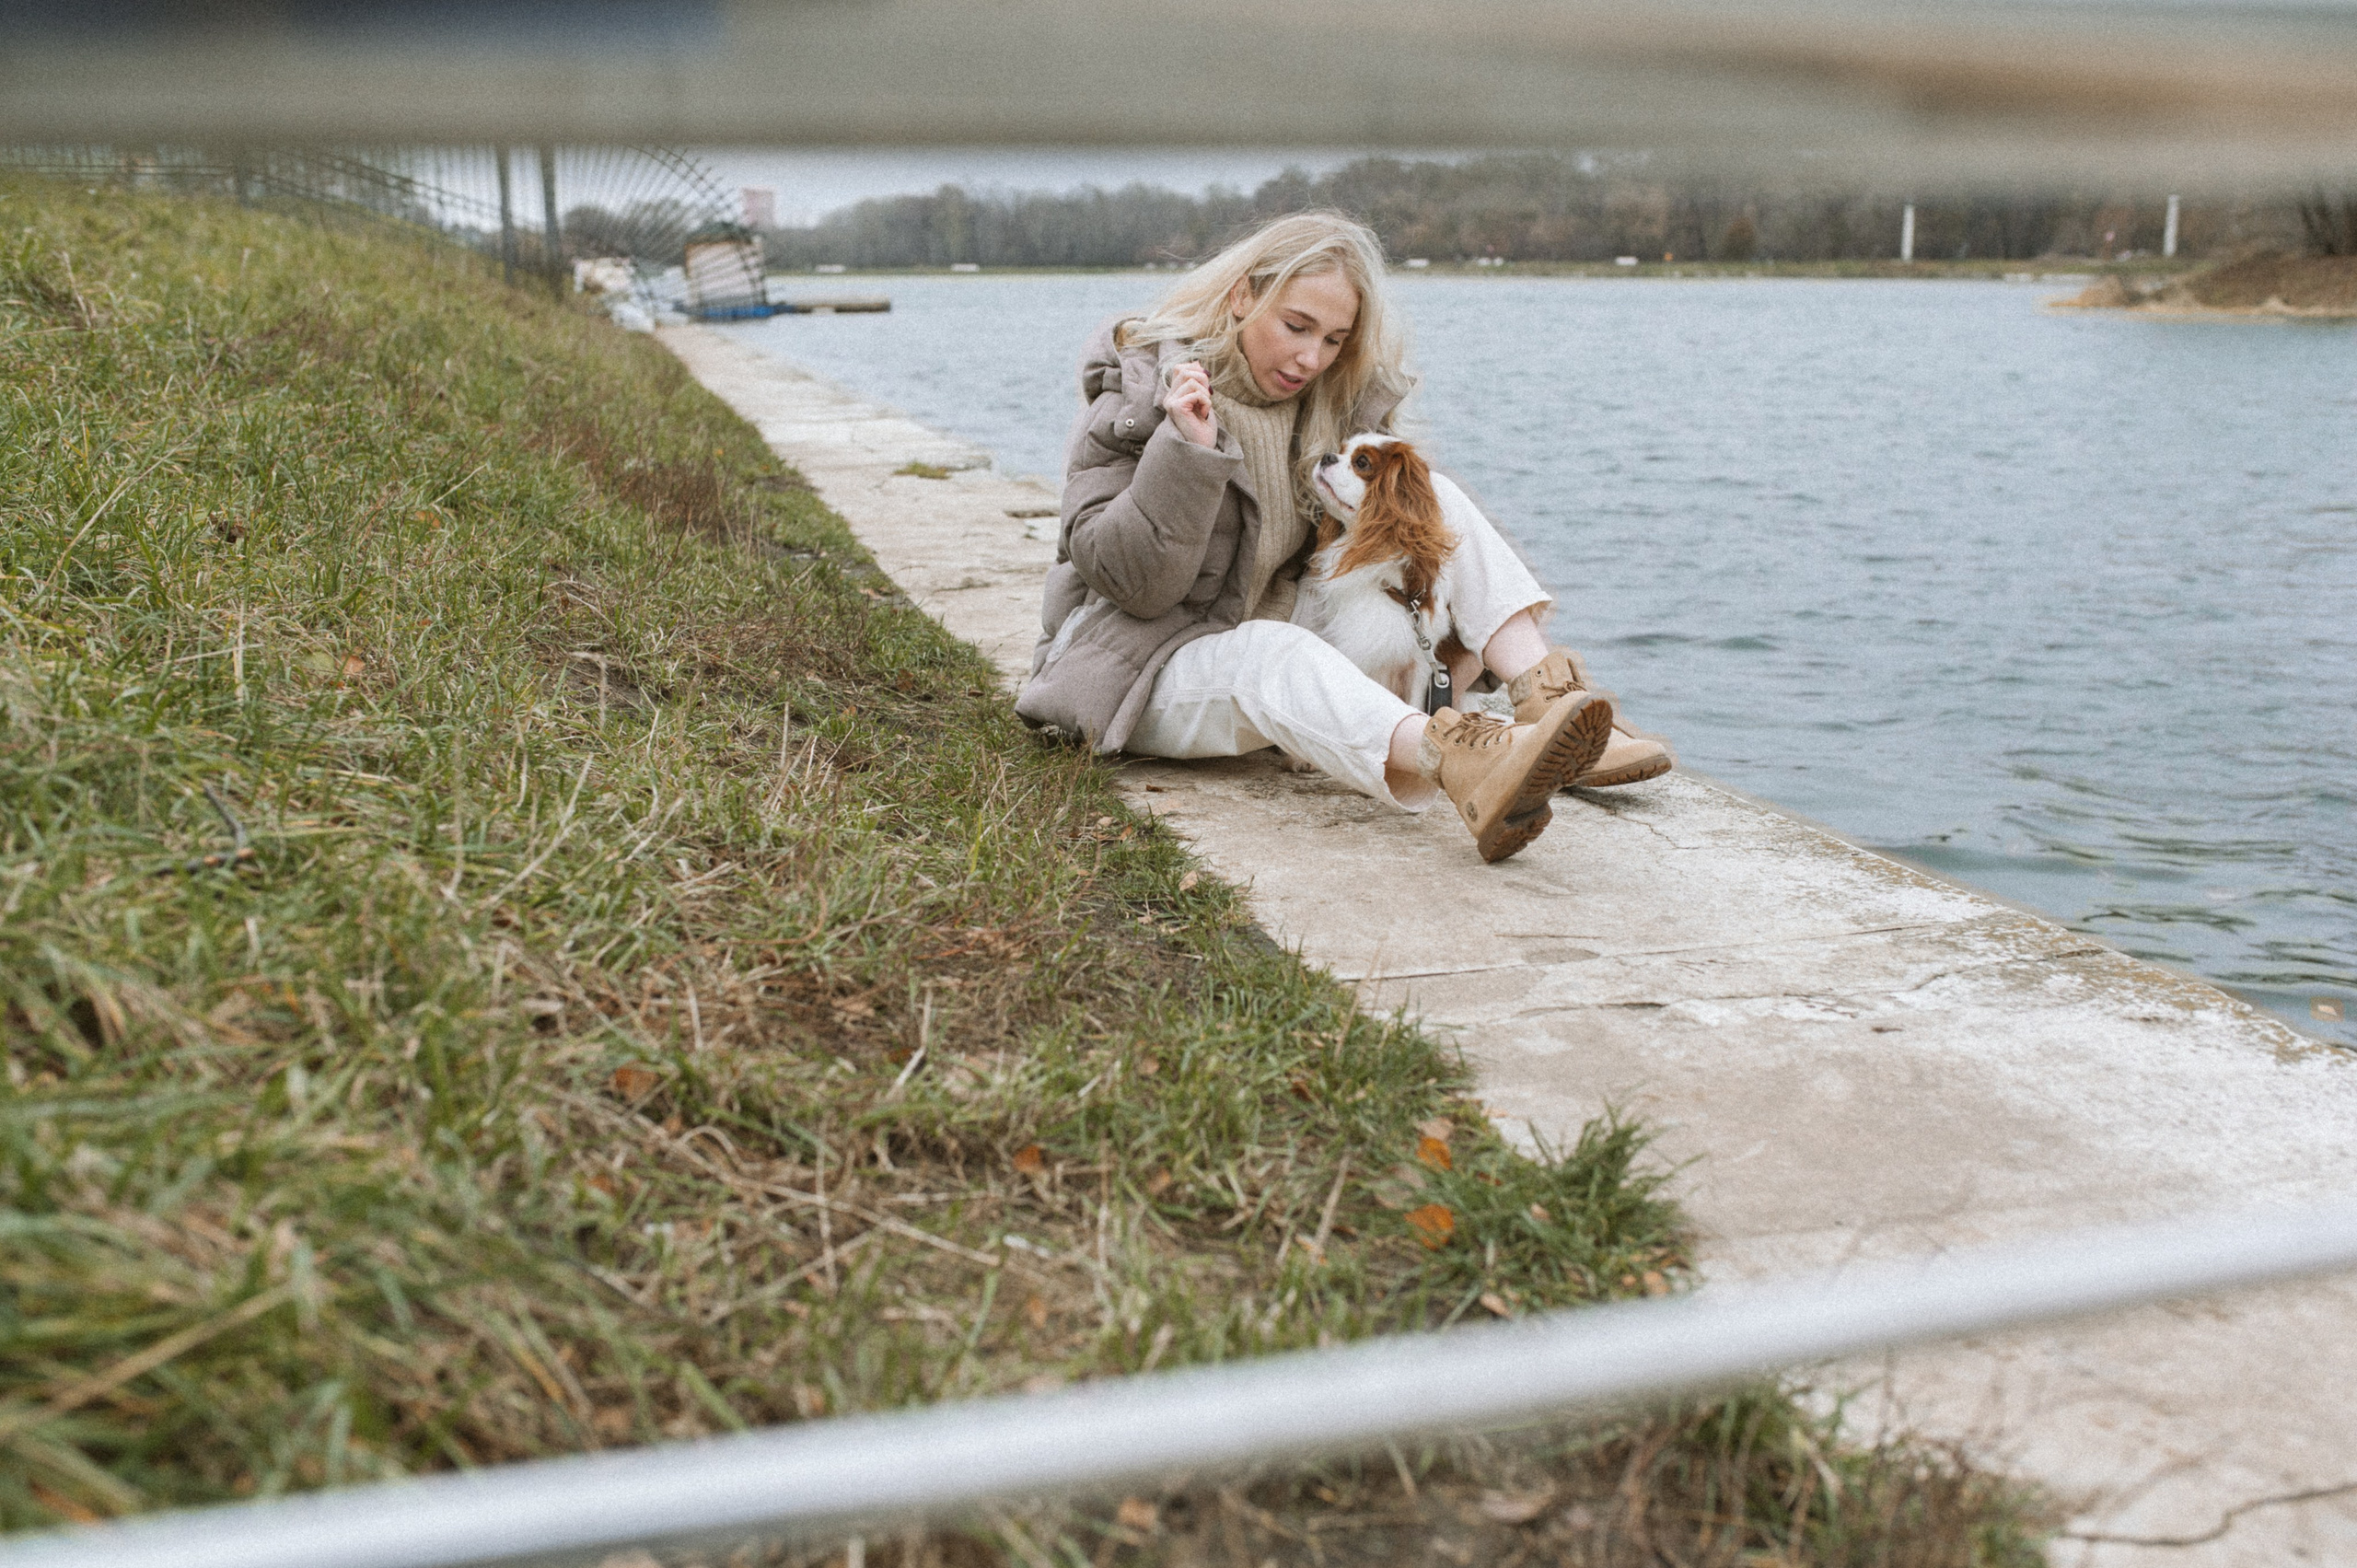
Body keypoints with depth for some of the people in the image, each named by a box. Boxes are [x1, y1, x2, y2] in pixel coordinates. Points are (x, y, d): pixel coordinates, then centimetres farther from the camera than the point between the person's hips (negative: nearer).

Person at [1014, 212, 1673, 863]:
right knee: (1275, 653, -40)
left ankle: (1545, 696, -28)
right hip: (1145, 660, -6)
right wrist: (1187, 454, -30)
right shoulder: (1138, 397, -11)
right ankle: (1468, 769, -67)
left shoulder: (1335, 404, 5)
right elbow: (1129, 581, -18)